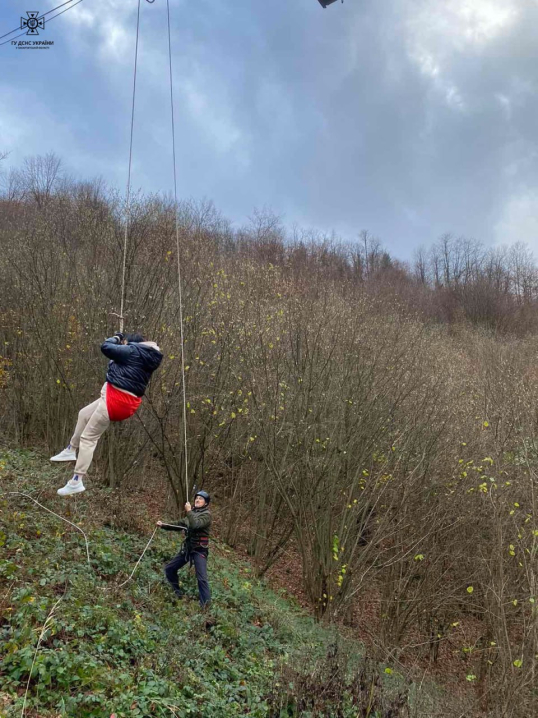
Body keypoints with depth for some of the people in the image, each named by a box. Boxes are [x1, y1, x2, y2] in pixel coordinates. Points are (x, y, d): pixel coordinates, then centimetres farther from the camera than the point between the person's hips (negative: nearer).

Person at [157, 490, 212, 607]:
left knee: (202, 578, -16)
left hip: (199, 550, -8)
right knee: (169, 568, 11)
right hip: (187, 548, 8)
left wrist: (189, 511, -22)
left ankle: (206, 606, -14)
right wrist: (163, 525, 4)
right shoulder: (192, 513, 12)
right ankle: (178, 593, 27)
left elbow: (195, 525, -28)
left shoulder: (206, 515, -10)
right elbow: (179, 526, 15)